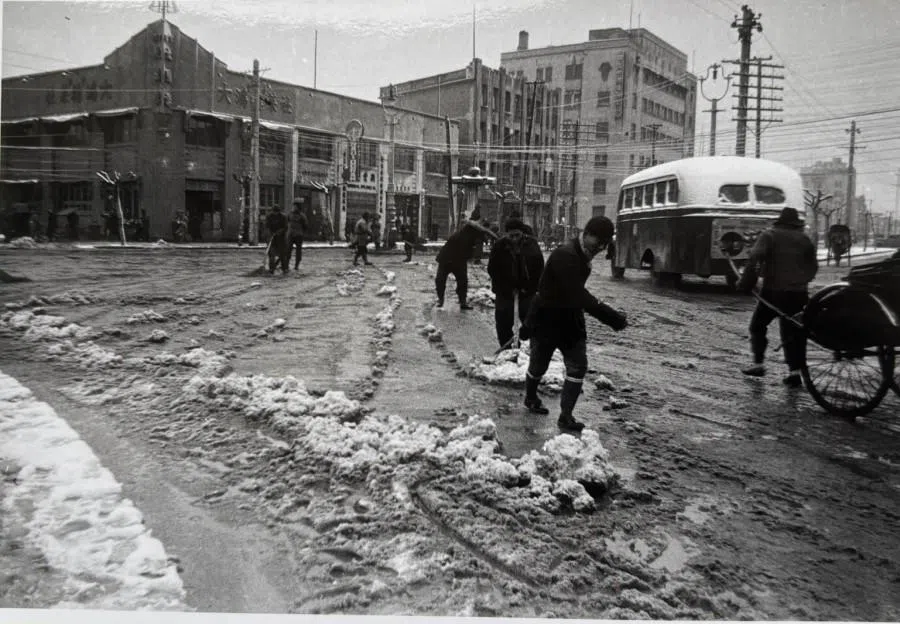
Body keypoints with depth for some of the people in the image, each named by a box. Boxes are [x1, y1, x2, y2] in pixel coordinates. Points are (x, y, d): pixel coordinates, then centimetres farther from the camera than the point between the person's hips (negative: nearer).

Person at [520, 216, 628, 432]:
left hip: (570, 318, 8)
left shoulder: (583, 255, 2)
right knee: (538, 366, 11)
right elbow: (579, 295, -34)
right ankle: (531, 399, 38)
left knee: (578, 367, 0)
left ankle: (566, 415, 6)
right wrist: (611, 317, -37)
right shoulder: (565, 255, -27)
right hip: (546, 319, -8)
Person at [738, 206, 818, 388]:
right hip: (799, 293, 4)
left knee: (758, 325, 12)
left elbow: (755, 258, -15)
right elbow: (813, 267, 16)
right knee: (794, 331, 8)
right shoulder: (805, 239, 13)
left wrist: (746, 283, -12)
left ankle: (758, 363, 9)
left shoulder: (769, 235, 0)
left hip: (773, 290, -4)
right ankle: (795, 371, 2)